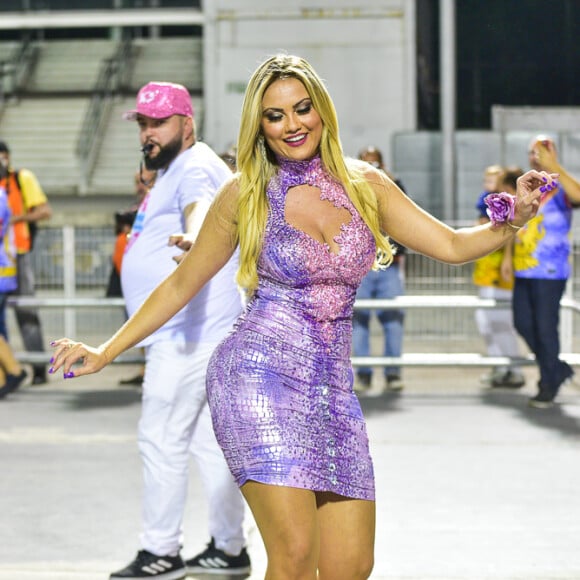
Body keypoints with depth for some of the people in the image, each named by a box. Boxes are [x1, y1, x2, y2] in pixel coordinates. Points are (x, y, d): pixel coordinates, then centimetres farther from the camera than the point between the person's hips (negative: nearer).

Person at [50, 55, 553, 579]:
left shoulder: (365, 185, 11)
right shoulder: (245, 194, 4)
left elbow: (454, 245, 11)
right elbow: (182, 284, 12)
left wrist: (511, 220, -8)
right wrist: (106, 352, 12)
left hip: (334, 387, 4)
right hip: (260, 376, -4)